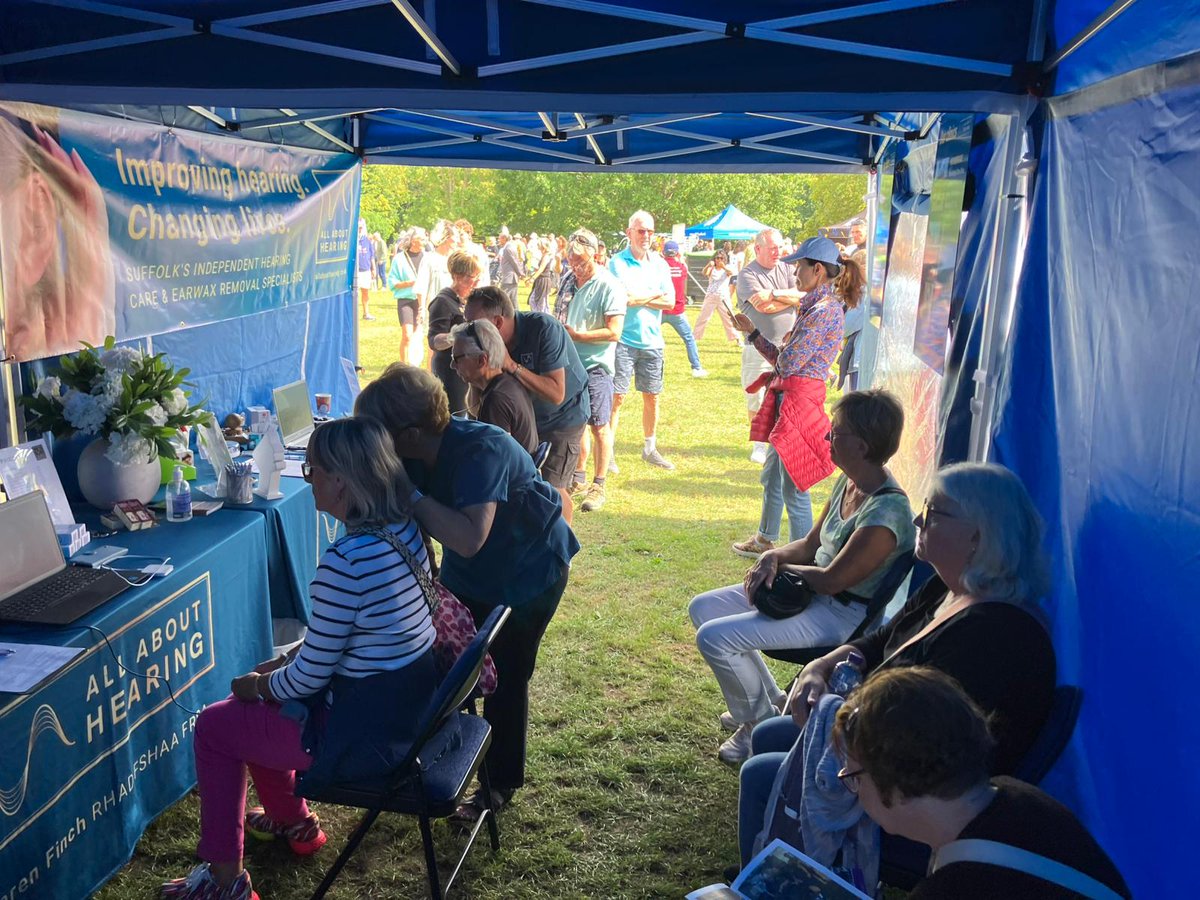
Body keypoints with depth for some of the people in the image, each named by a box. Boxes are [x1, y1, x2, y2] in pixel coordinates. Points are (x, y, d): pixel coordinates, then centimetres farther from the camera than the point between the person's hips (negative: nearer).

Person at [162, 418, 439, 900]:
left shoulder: (344, 561, -29)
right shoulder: (404, 526, -2)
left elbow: (307, 679, -18)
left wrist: (254, 685, 1)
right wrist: (285, 661, 12)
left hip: (370, 736, -8)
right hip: (415, 707, 8)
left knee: (213, 727, 11)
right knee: (260, 702, 26)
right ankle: (293, 822, 43)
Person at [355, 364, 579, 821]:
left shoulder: (480, 450, -36)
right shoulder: (416, 454, -15)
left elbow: (468, 538, -47)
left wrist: (409, 492, -42)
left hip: (529, 573, -6)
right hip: (469, 576, 7)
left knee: (504, 676, 2)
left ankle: (501, 782, 24)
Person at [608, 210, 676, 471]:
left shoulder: (659, 264, 9)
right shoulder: (617, 263, -5)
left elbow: (670, 302, 1)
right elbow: (621, 299, -17)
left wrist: (637, 299, -9)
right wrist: (653, 295, -3)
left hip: (652, 341, 5)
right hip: (623, 340, -5)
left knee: (651, 397, 12)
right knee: (616, 397, -5)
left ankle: (650, 449, 26)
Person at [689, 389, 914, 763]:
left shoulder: (887, 510, -27)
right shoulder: (847, 483, 1)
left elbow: (832, 580, -25)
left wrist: (781, 566, -9)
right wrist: (772, 557, -10)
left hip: (845, 614, -10)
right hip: (812, 593, 10)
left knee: (714, 638, -18)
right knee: (704, 607, 10)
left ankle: (760, 722, 8)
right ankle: (771, 701, 20)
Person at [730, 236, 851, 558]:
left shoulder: (825, 310, -18)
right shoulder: (815, 305, 14)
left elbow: (787, 362, -21)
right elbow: (782, 361, 13)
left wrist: (784, 347, 1)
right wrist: (752, 331, 14)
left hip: (801, 399, -10)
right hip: (787, 397, 10)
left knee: (793, 486, -2)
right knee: (771, 477, 23)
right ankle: (765, 540, 42)